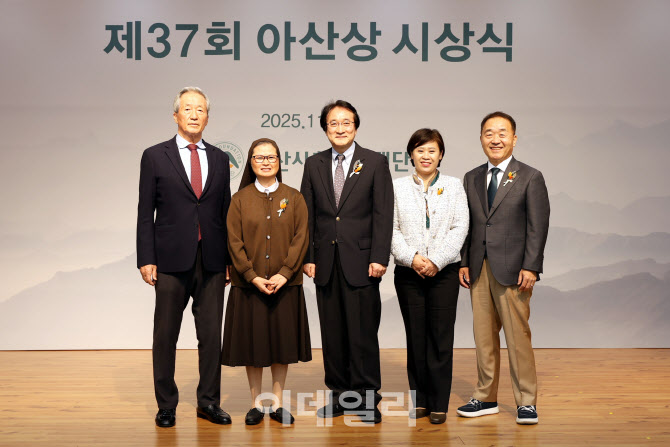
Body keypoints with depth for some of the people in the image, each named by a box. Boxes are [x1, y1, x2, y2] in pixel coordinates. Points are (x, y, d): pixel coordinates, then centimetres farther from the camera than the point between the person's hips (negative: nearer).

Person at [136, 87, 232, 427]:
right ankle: (166, 405, 18)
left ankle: (208, 402, 19)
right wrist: (146, 259, -6)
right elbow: (145, 212, 0)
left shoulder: (219, 159, 11)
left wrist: (229, 259, 8)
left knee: (211, 334, 7)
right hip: (171, 260, -2)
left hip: (212, 261, 3)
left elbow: (225, 211, 12)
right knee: (166, 335, 5)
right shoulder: (155, 156, 2)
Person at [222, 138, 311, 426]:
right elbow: (234, 243, -2)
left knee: (282, 342, 5)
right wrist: (253, 277, -12)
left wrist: (284, 273, -13)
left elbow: (300, 238, -2)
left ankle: (278, 404, 16)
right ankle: (255, 404, 15)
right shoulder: (240, 199, 4)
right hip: (249, 285, 0)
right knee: (252, 342, 4)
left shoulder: (293, 197, 5)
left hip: (285, 284, 1)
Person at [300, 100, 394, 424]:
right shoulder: (314, 164, 10)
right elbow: (307, 214, 9)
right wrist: (308, 257, 2)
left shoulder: (375, 163, 1)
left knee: (363, 332, -1)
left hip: (360, 261, -3)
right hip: (325, 261, 3)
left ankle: (366, 398, 11)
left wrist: (379, 258, -11)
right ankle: (340, 394, 21)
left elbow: (383, 214, -3)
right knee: (332, 332, 9)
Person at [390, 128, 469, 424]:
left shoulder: (454, 186, 8)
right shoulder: (397, 187, 8)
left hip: (444, 271, -1)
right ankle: (420, 400, 16)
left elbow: (459, 228, -1)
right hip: (408, 271, 1)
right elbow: (391, 229, 1)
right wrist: (412, 258, -12)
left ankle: (439, 403, 8)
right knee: (416, 336, 6)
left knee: (441, 337, 0)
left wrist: (436, 261, -11)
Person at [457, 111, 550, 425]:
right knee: (484, 337, 9)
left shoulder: (530, 178, 0)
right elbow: (467, 224, 15)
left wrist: (531, 267, -12)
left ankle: (526, 402, 9)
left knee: (518, 337, -2)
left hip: (512, 270, -4)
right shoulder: (471, 179, 14)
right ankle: (486, 398, 19)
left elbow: (538, 226, -5)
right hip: (479, 270, 4)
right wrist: (464, 263, 6)